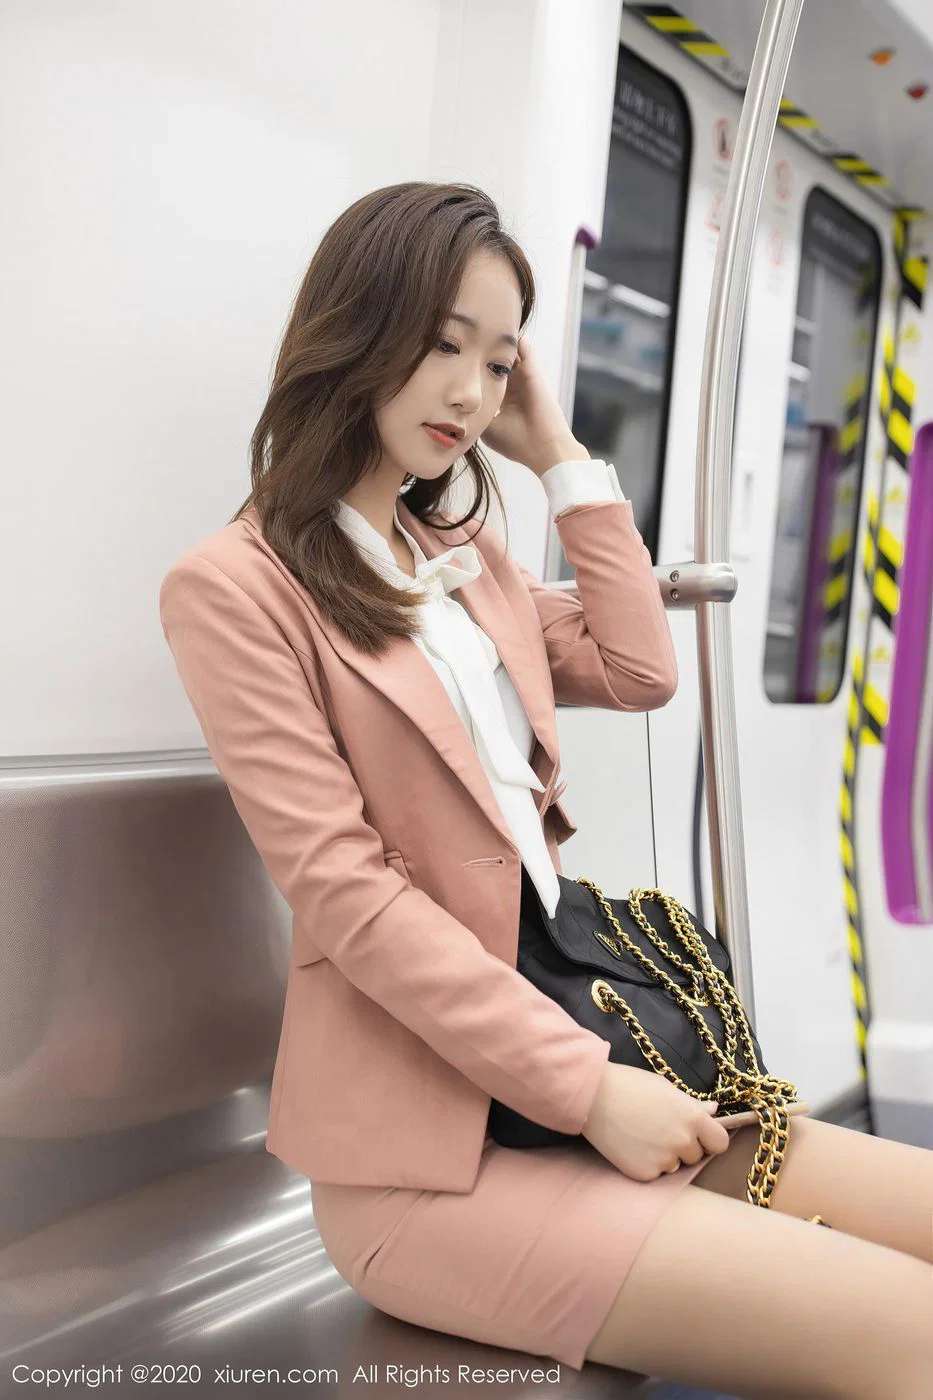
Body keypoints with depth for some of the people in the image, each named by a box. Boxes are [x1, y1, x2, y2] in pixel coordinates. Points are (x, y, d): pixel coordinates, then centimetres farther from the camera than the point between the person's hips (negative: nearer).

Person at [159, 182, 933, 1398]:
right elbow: (344, 890, -15)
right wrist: (588, 1086, -17)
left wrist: (560, 455, 11)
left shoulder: (467, 557, 18)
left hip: (567, 1066, 8)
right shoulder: (236, 587, -7)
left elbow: (641, 672, 10)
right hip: (425, 1145, -8)